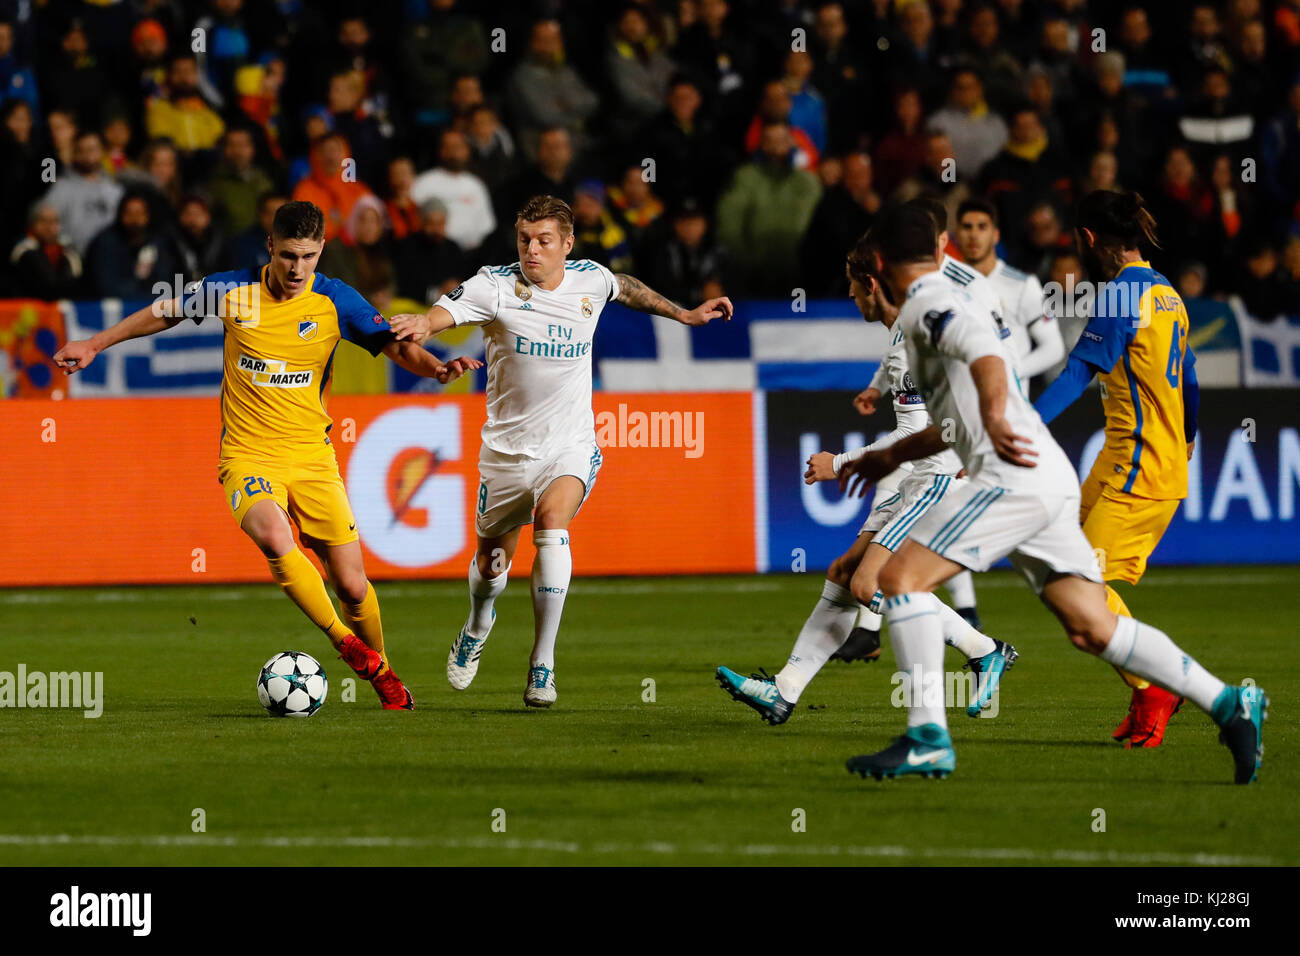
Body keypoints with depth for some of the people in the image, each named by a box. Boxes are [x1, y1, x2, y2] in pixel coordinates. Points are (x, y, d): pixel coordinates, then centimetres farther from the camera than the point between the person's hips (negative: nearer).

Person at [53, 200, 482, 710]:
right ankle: (346, 643, -15)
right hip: (247, 454, -1)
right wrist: (94, 344, 19)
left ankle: (382, 673, 25)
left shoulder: (335, 301, -3)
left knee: (351, 585, -2)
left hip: (312, 454, 1)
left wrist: (436, 367, -27)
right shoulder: (232, 290, -3)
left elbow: (397, 346, -5)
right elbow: (164, 312, 13)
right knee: (275, 540, -32)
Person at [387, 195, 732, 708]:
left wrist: (682, 313, 32)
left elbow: (626, 289, 23)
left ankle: (542, 665, -26)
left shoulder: (591, 280, -2)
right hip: (507, 448, 0)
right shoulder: (495, 286, -12)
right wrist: (422, 324, -53)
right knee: (491, 563, 12)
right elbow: (447, 309, -30)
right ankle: (477, 626, 50)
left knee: (552, 521, -30)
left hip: (571, 446, 0)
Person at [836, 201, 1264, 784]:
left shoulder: (924, 306, -3)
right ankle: (1229, 705, 4)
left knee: (901, 576, -12)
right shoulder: (955, 304, 28)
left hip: (1015, 474, -10)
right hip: (1049, 480, 10)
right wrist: (889, 458, 47)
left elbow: (985, 355, -25)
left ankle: (928, 738, -19)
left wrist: (995, 418, -39)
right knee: (1092, 629, 7)